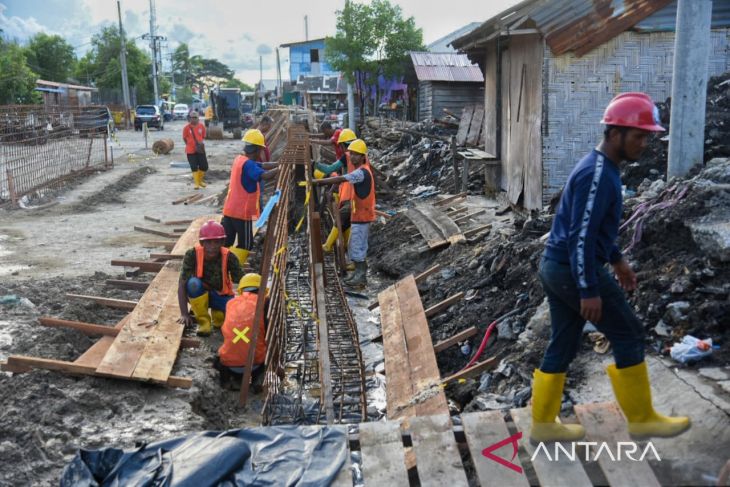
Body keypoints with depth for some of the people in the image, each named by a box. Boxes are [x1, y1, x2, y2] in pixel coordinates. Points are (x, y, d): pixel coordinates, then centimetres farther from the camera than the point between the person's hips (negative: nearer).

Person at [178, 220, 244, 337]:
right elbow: (182, 285, -21)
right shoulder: (192, 254, -22)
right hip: (199, 294, -1)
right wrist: (184, 314, -27)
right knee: (193, 283, -35)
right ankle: (203, 320, -14)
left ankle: (218, 314, 7)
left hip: (221, 296, 1)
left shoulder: (229, 257, -20)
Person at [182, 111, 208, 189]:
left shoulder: (202, 126, 1)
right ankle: (196, 183, 10)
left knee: (204, 166, 5)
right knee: (194, 167, -1)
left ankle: (200, 180, 27)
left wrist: (201, 142, -5)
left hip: (200, 149, 3)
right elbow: (184, 138, 4)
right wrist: (191, 145, -1)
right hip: (190, 151, -3)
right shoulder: (186, 127, -6)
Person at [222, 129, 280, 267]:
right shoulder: (248, 164, -19)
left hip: (229, 210, 8)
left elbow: (262, 165, 10)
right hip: (242, 212, -8)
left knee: (225, 242, 14)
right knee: (246, 244, 4)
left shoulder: (240, 159, 8)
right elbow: (265, 175, -33)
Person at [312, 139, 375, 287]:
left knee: (358, 246, -5)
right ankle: (359, 273, 23)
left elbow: (341, 179, -27)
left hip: (361, 216, -10)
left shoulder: (362, 172, -19)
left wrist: (318, 181, -27)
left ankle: (361, 277, 2)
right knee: (355, 246, 15)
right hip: (358, 215, 10)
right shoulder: (360, 170, 14)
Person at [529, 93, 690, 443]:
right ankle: (641, 419, 17)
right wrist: (589, 291, -23)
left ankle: (542, 424, 20)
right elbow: (581, 237, -24)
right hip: (573, 271, -10)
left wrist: (617, 260, 27)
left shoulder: (601, 168, 13)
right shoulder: (597, 174, -19)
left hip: (556, 267, 10)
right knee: (628, 335, 3)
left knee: (562, 347, 13)